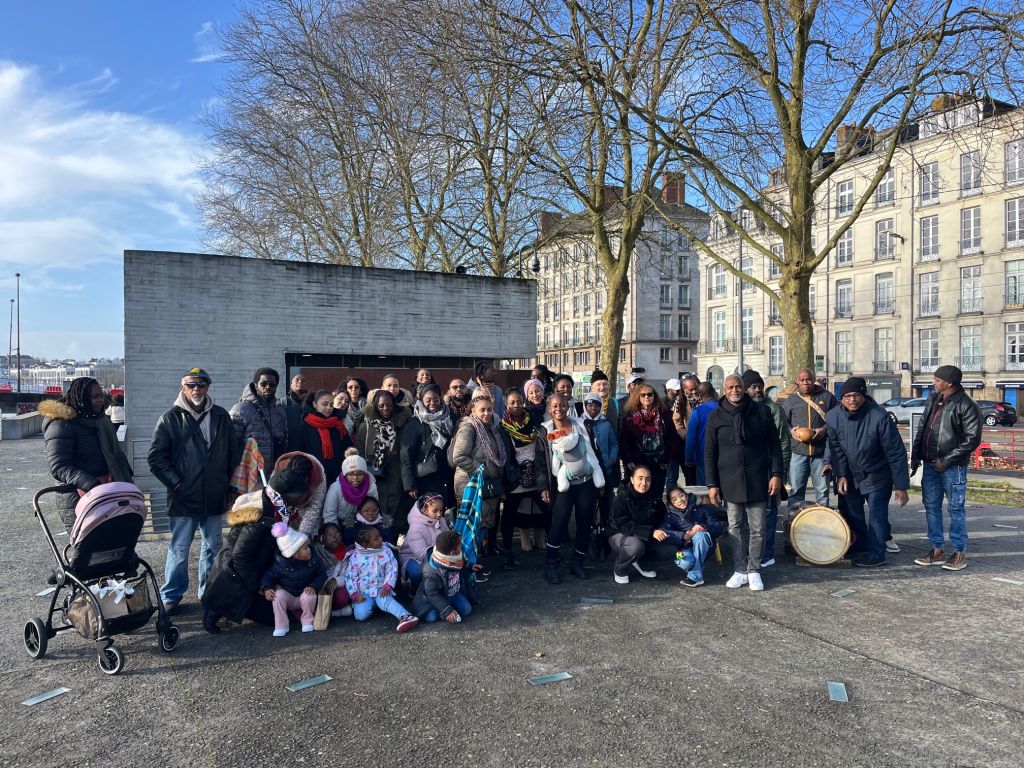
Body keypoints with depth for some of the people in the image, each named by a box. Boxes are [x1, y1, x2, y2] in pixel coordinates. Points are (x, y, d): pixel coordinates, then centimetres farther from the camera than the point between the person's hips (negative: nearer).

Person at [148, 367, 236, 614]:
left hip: (215, 497, 3)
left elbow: (232, 454, 11)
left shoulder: (221, 416, 6)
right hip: (183, 498, -3)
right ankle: (171, 595, 19)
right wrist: (176, 483, -10)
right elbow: (156, 457, -4)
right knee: (179, 549, 4)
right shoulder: (171, 418, -3)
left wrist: (230, 487, 8)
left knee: (213, 547, 13)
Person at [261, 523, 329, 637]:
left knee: (310, 596, -31)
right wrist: (267, 588, -26)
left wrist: (313, 586, -24)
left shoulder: (313, 561, -9)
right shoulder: (281, 564, -15)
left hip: (305, 593, 1)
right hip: (287, 595, -1)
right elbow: (269, 576, -6)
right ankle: (281, 626, -17)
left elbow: (322, 575, -5)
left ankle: (307, 622, -6)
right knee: (278, 595, -30)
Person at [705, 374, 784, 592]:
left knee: (757, 529, 4)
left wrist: (776, 474, -3)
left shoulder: (761, 411, 2)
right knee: (736, 528, 8)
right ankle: (740, 570, 19)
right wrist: (712, 484, -1)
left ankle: (754, 570, 18)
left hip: (757, 481, 0)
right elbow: (709, 453, 4)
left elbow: (774, 444, 5)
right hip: (730, 482, 1)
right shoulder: (716, 417, 3)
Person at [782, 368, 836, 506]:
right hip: (798, 452, 1)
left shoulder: (827, 397, 5)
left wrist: (824, 430, -11)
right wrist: (791, 431, -7)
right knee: (796, 489, 3)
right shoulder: (790, 400, 8)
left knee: (822, 489, 8)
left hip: (821, 453, 0)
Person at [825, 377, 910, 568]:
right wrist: (841, 475, -7)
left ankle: (876, 554, 6)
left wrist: (901, 486, -19)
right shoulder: (833, 417, -13)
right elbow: (836, 448, 0)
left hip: (877, 475, -5)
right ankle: (863, 549, 27)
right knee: (852, 513, 11)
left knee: (876, 513, -7)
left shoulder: (879, 416, -25)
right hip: (850, 474, 5)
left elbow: (896, 453, -20)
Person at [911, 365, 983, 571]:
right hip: (930, 463, 7)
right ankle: (937, 551, 20)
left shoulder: (966, 405, -12)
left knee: (955, 509, 2)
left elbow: (973, 439, -14)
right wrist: (916, 454, 9)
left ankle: (960, 553, 13)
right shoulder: (932, 399, 10)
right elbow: (922, 428, 16)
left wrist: (946, 460, -15)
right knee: (931, 507, 10)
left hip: (953, 467, -7)